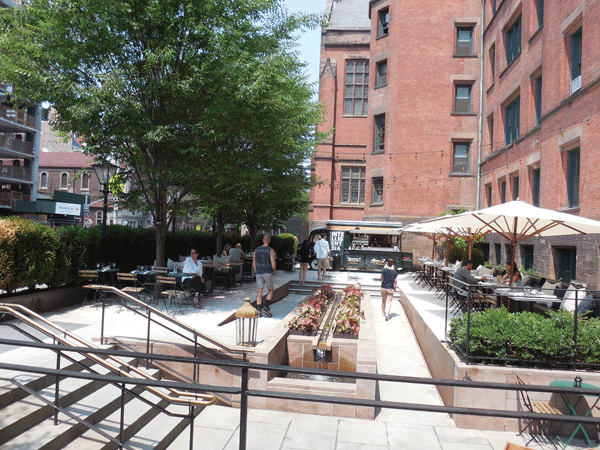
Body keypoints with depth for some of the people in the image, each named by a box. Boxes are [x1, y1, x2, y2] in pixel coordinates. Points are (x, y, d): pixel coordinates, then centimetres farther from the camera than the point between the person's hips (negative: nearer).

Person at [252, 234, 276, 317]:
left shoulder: (257, 250, 7)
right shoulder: (271, 250, -6)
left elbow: (253, 263, 9)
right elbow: (273, 263, -13)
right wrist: (274, 271, 5)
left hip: (259, 273, 4)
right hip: (267, 273, -4)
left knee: (260, 292, 5)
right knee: (270, 290, 10)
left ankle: (258, 310, 2)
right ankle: (266, 307, -4)